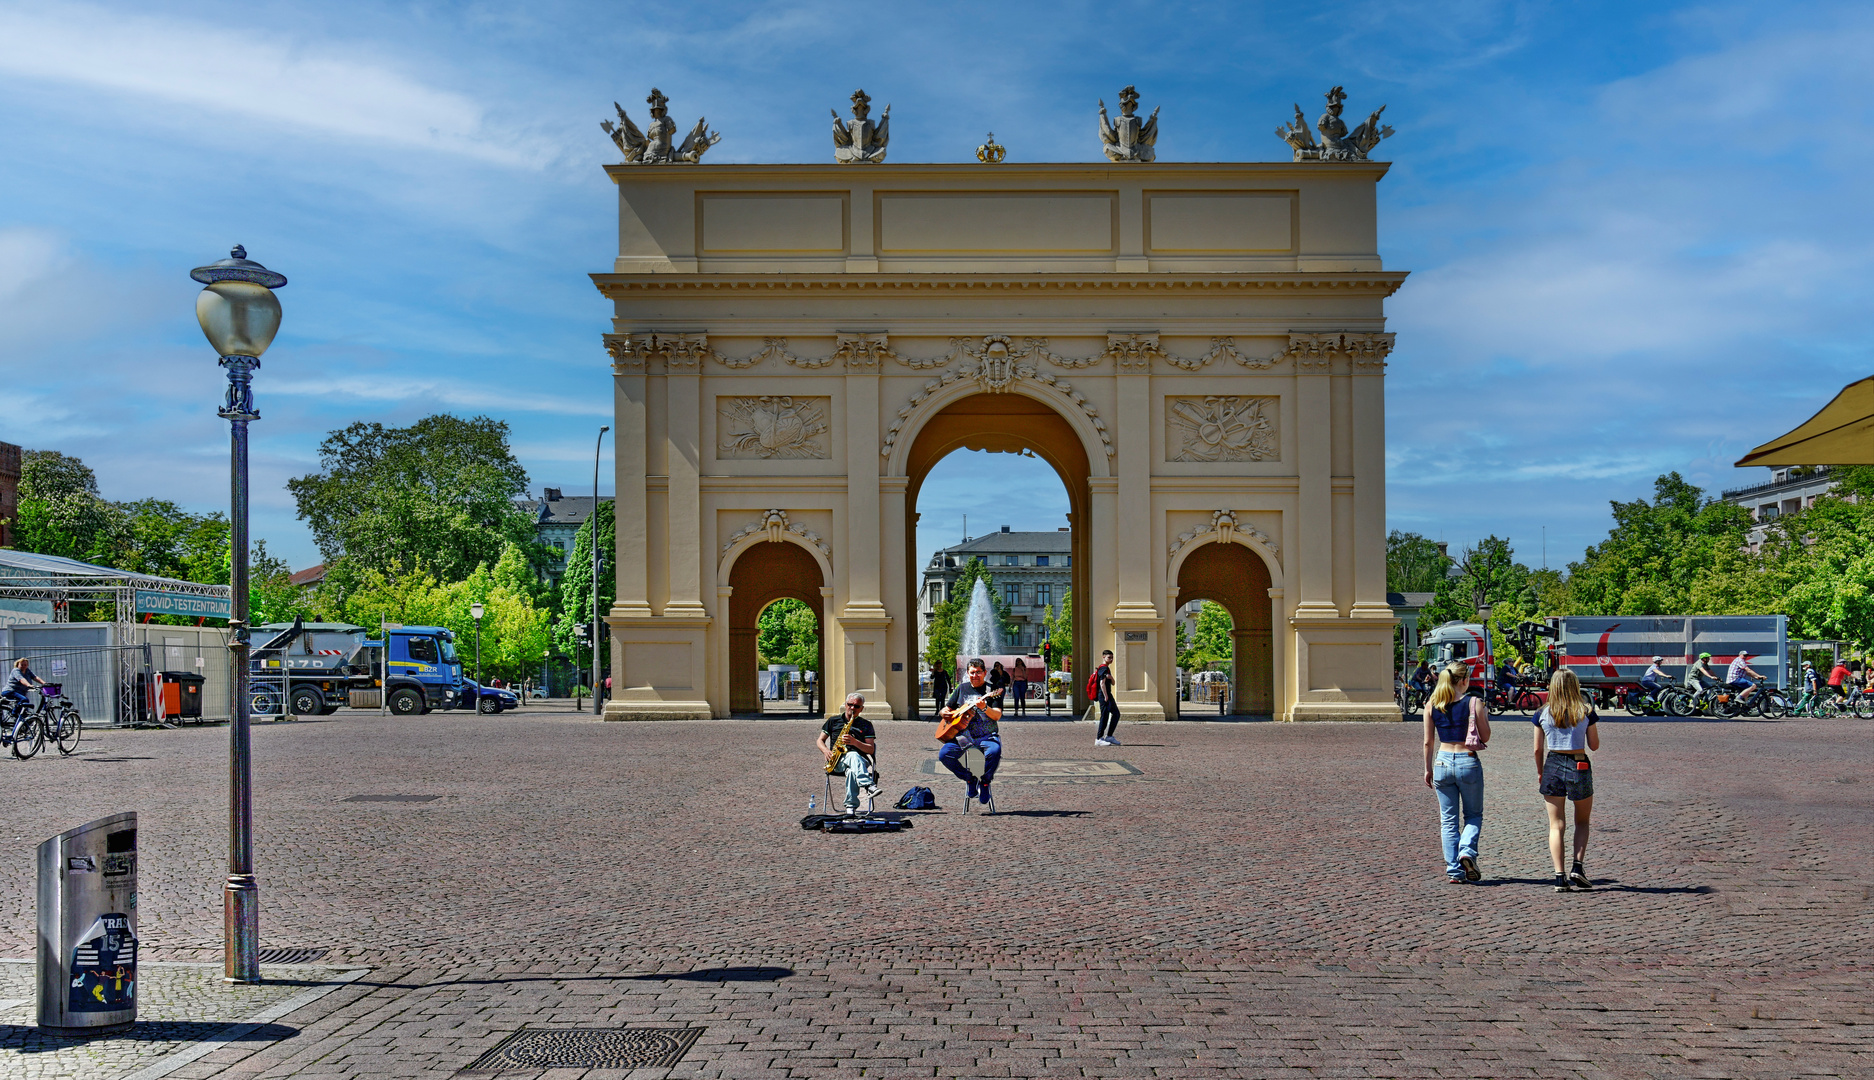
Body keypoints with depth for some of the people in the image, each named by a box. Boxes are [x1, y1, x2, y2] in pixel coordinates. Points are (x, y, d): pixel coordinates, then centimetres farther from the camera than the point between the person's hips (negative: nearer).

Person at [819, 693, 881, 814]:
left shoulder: (866, 725, 16)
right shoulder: (833, 721, 20)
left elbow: (871, 750, 6)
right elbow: (820, 740, 19)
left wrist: (855, 742, -13)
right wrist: (826, 751, -5)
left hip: (860, 760, 1)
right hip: (838, 760, -1)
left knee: (852, 771, -40)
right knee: (854, 756, -40)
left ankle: (851, 806, -45)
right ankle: (869, 786, -61)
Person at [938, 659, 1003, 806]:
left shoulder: (992, 690, 3)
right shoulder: (962, 689, 14)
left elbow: (997, 716, -9)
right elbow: (945, 709, 20)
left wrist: (984, 708, -28)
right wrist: (944, 713, -4)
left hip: (987, 736, -3)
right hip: (964, 735, 3)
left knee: (994, 751, -36)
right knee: (944, 755, -22)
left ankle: (985, 781, -8)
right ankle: (970, 779, 1)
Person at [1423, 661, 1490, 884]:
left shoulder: (1431, 705, 1)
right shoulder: (1473, 703, -7)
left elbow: (1428, 742, 5)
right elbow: (1485, 737, -1)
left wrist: (1428, 769, 14)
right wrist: (1485, 717, 16)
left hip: (1442, 762, 2)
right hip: (1468, 762, -2)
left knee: (1448, 820, 9)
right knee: (1474, 815, 15)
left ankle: (1453, 870, 4)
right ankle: (1467, 851, -10)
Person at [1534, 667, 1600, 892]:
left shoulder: (1543, 713, -2)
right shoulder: (1585, 712, -5)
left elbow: (1538, 749, 2)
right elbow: (1594, 745, 2)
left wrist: (1540, 772, 16)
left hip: (1553, 766, 1)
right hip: (1579, 767, -1)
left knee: (1556, 825, 5)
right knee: (1582, 821, 18)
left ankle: (1559, 877, -3)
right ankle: (1577, 867, 3)